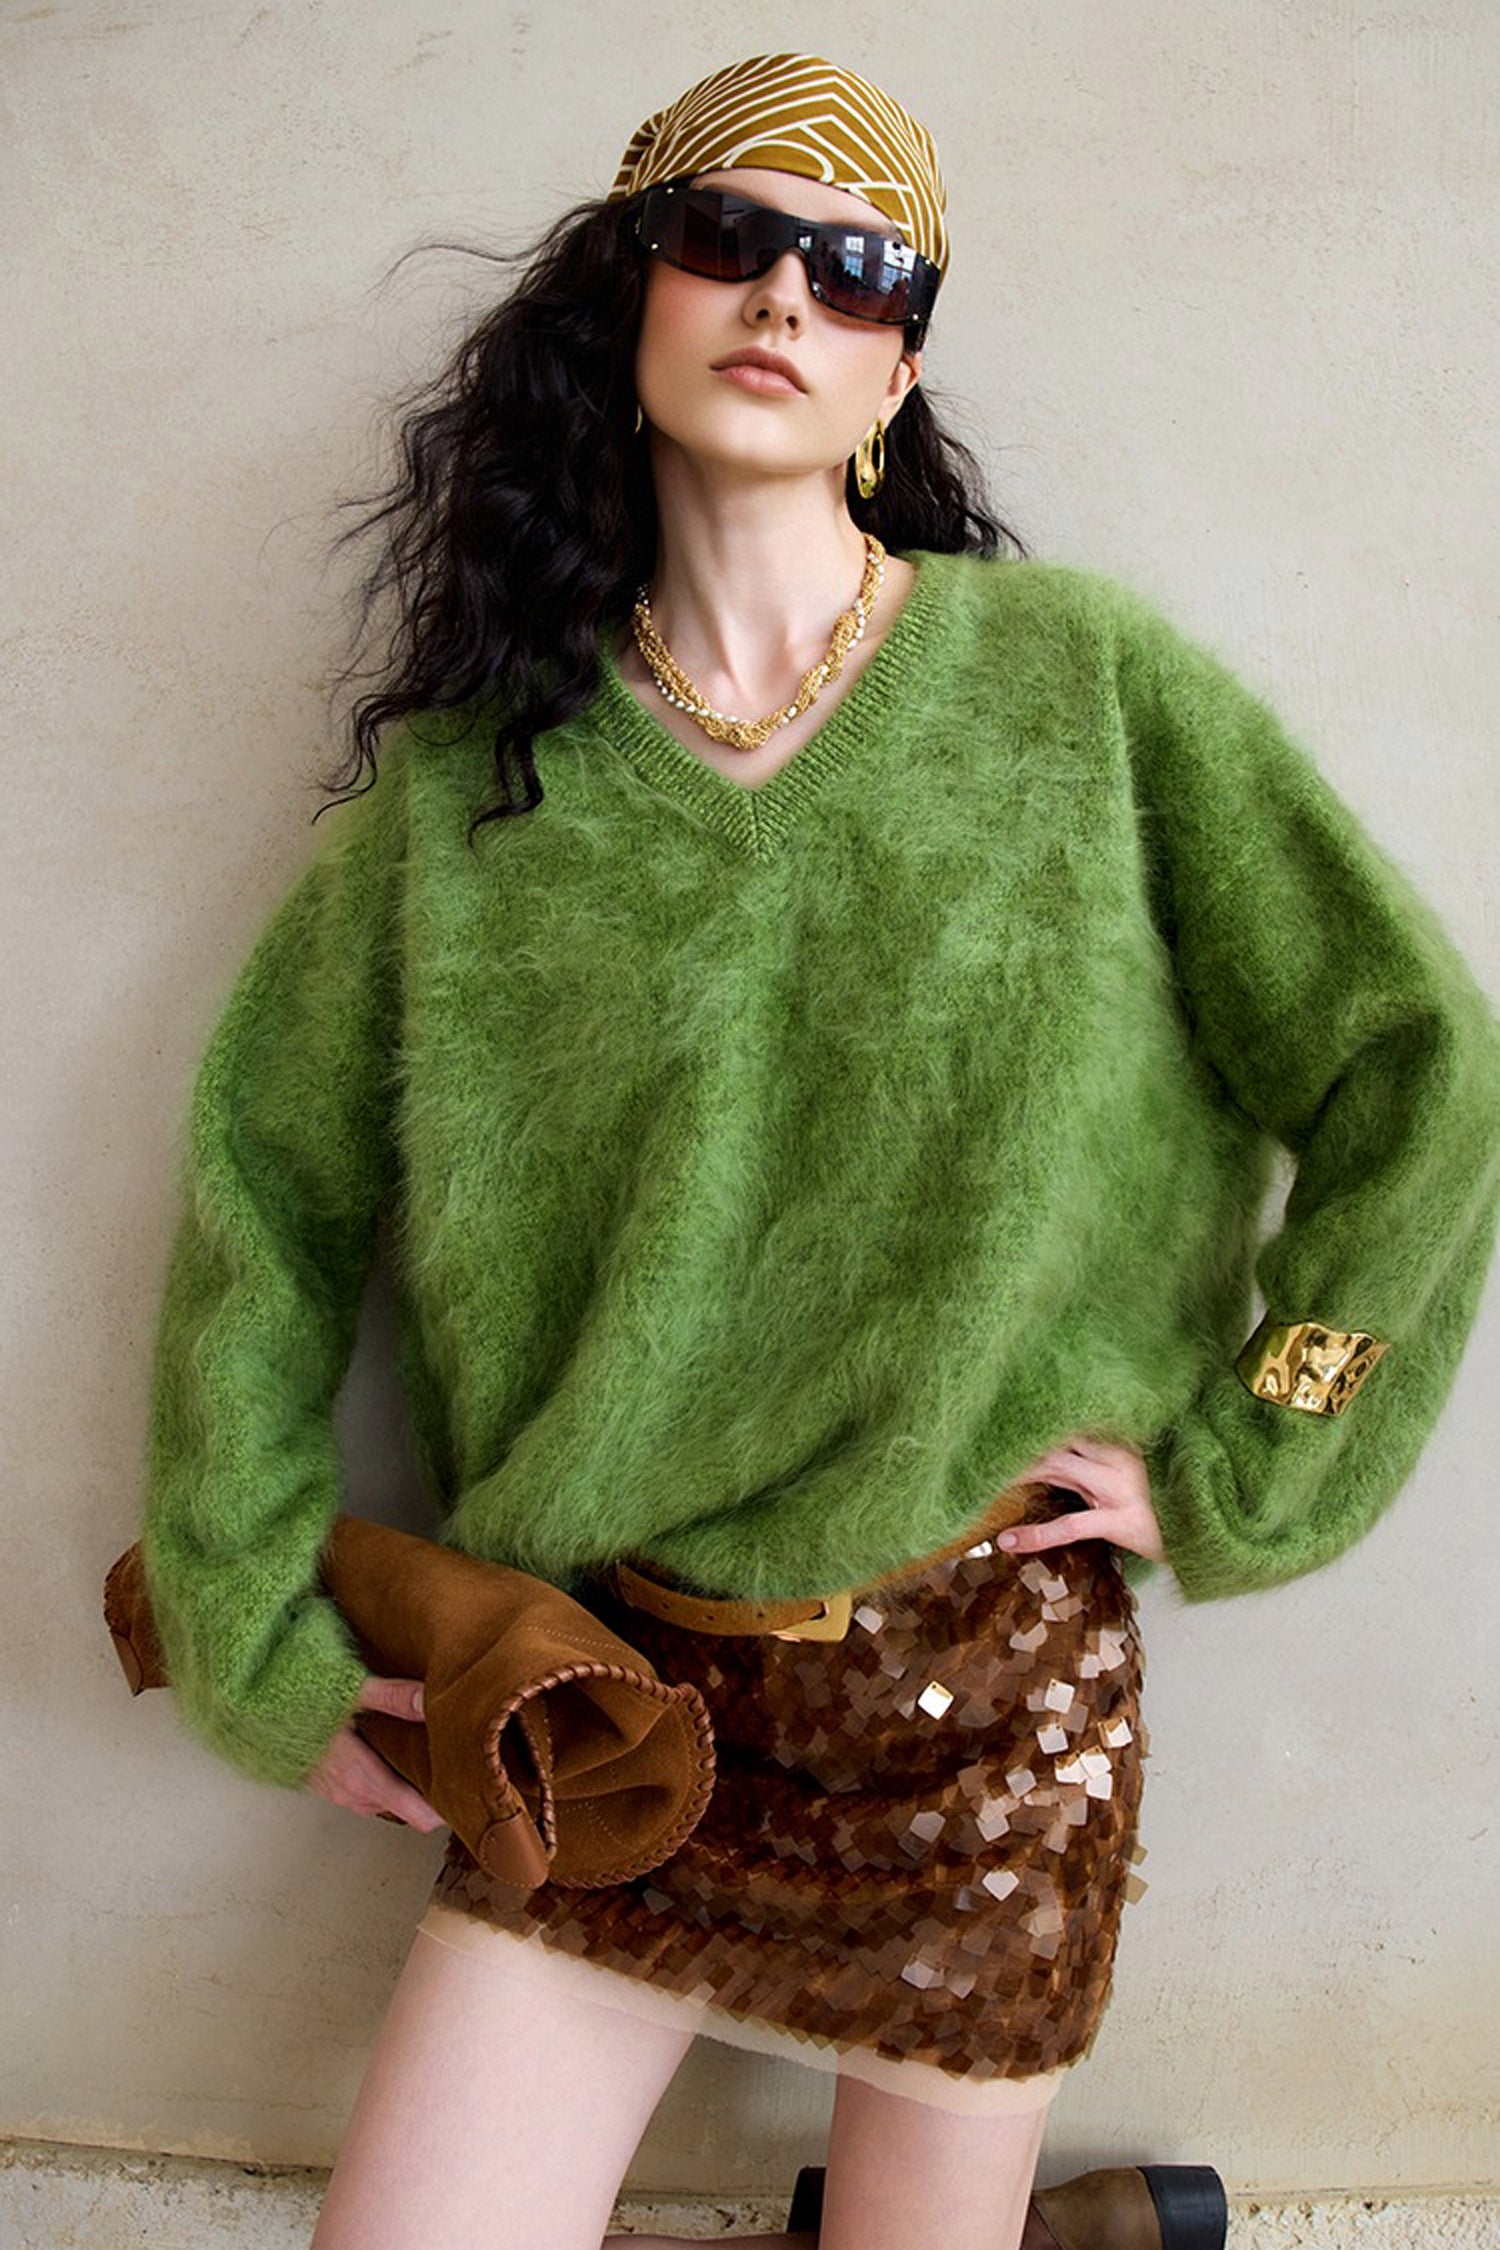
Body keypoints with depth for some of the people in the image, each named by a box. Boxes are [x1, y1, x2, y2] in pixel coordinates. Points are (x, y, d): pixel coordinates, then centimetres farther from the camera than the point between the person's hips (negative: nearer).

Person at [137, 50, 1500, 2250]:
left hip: (990, 1674, -1)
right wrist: (265, 1643, 2)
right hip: (619, 1681, 2)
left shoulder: (1082, 678, -5)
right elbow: (261, 1192, 3)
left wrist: (1229, 1473, -4)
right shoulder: (475, 770, -1)